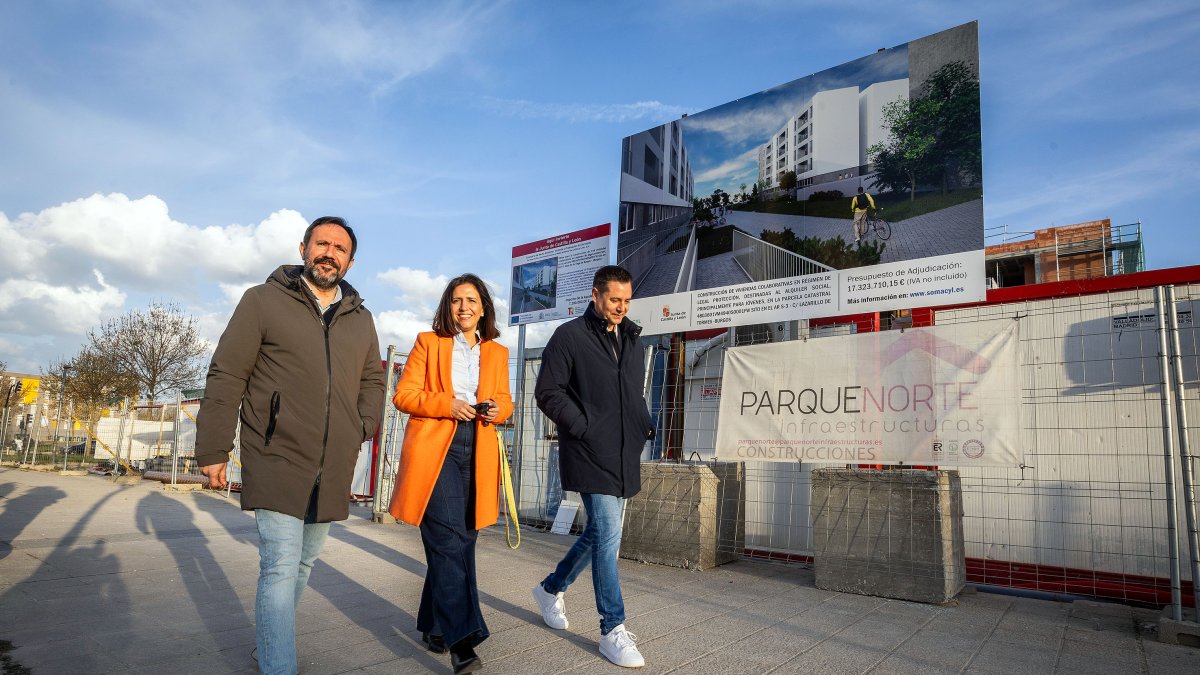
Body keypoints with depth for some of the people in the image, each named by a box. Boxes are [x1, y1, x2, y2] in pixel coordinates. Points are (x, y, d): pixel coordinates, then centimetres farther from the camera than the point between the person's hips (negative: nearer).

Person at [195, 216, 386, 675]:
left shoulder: (361, 320, 12)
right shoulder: (264, 301, -2)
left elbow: (372, 381, 21)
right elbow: (226, 377, -4)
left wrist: (363, 426, 3)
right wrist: (213, 449, -6)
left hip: (332, 470, 5)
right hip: (277, 462, -5)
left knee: (302, 564, 17)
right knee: (280, 568, -10)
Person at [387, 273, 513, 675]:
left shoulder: (497, 352, 15)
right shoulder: (428, 342, 6)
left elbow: (505, 401, 18)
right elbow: (403, 395, 0)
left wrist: (496, 410, -6)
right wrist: (447, 403, -15)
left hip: (477, 454, 4)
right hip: (434, 450, -4)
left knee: (460, 541, 9)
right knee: (449, 541, -13)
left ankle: (433, 625, 28)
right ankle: (461, 640, -12)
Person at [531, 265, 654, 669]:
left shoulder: (630, 339, 14)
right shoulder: (570, 337, -7)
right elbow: (547, 392, -8)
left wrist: (644, 425, 8)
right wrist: (584, 427, -15)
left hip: (623, 455, 8)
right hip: (590, 454, -7)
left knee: (600, 533, 16)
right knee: (608, 536, -8)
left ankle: (551, 589, 38)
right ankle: (613, 631, 4)